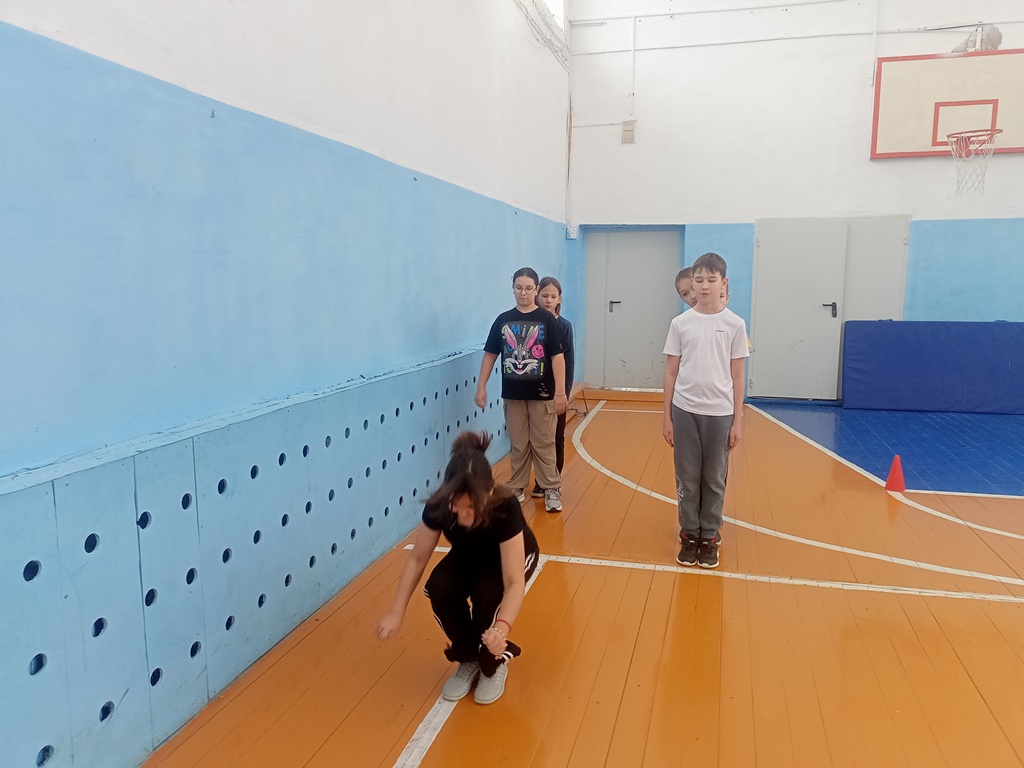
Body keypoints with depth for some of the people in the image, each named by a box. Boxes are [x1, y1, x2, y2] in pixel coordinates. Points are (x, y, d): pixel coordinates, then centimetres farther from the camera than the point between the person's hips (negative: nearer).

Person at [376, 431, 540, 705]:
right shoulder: (438, 507, -32)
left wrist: (502, 627, -59)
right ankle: (468, 659, -1)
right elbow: (417, 558, -18)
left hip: (513, 555, -3)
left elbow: (514, 582, -41)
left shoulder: (506, 509, -41)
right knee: (439, 587, -27)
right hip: (469, 556, 3)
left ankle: (494, 663, -2)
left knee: (487, 593, -33)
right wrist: (397, 612, -24)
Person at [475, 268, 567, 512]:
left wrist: (560, 391, -13)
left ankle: (552, 489, 14)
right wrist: (481, 387, 2)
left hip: (542, 394, -2)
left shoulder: (547, 319, -5)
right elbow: (490, 354, 6)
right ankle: (517, 487, 23)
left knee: (543, 444, 4)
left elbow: (557, 356, -8)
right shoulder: (503, 320, 3)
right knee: (518, 445, 11)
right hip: (512, 394, 2)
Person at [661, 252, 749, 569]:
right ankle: (689, 535, 21)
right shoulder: (680, 323, 0)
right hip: (685, 410, 1)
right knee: (687, 477, 8)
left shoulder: (734, 324, -1)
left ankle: (709, 537, 22)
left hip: (719, 413, 0)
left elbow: (737, 375, 3)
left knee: (714, 479, 9)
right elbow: (671, 372, 4)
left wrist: (737, 420, 1)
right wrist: (667, 417, 3)